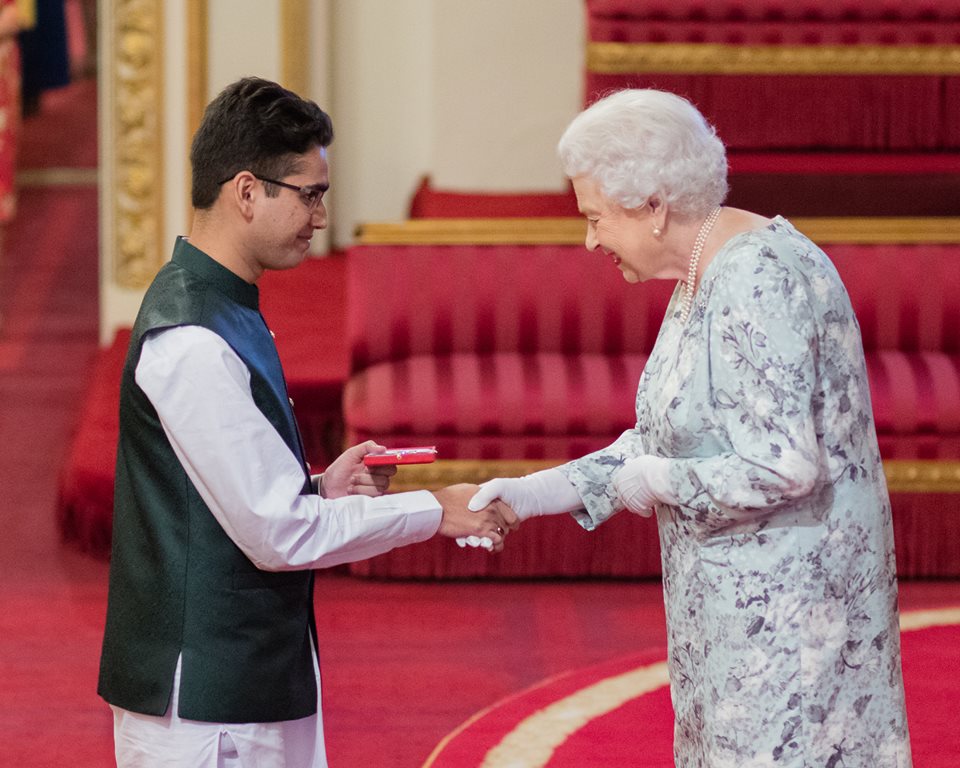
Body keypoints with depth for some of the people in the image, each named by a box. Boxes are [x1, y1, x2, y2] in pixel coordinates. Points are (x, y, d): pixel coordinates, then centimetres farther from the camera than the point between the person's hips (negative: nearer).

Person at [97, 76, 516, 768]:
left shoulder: (222, 309, 13)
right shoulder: (193, 344, -19)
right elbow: (277, 533, -19)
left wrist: (319, 487, 3)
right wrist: (435, 512, -9)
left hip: (260, 678, 10)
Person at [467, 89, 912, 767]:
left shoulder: (759, 281, -22)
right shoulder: (703, 278, 10)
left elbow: (784, 468, -27)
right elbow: (663, 437, 17)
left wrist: (656, 482, -13)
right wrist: (541, 491, 8)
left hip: (787, 602, -10)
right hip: (739, 595, 10)